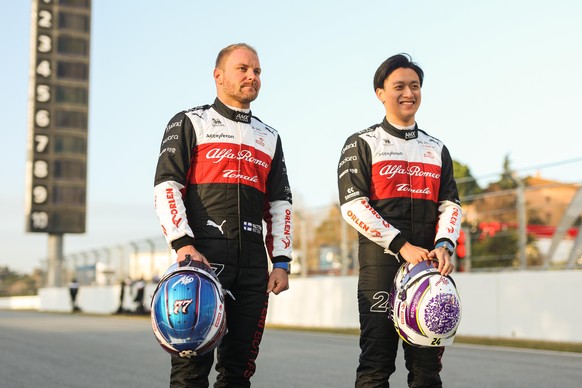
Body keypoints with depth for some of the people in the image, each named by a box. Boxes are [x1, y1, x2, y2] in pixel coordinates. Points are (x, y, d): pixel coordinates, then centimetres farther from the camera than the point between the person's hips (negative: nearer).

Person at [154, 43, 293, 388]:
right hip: (202, 256, -4)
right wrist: (184, 245, -15)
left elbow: (280, 204, 19)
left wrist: (281, 262, 9)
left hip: (253, 265, 5)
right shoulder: (190, 123, 7)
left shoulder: (269, 137, 21)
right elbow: (167, 186, -2)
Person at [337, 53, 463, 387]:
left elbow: (450, 204, 12)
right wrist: (402, 246, -14)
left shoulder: (437, 149, 19)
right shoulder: (362, 144, 5)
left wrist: (444, 245, -9)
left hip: (430, 264, 4)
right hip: (381, 264, -4)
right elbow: (353, 206, -5)